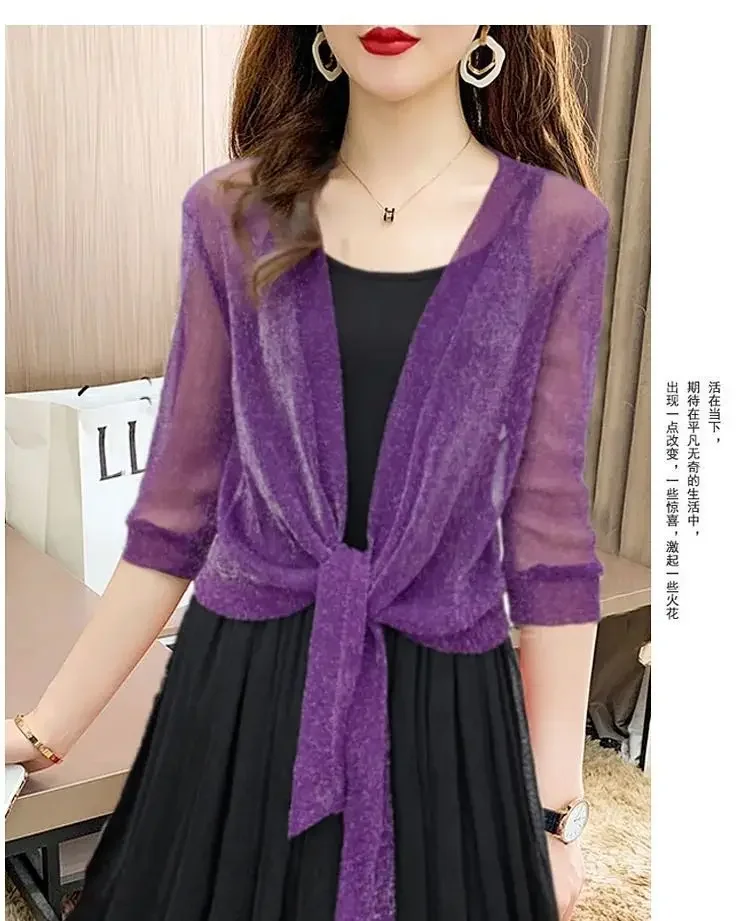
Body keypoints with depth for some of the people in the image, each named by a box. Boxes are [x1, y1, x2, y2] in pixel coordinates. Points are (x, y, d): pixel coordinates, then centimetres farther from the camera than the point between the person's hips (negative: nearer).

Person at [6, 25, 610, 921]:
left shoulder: (555, 227, -4)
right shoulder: (233, 215, -1)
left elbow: (547, 526, -2)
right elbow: (176, 508, 2)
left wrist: (559, 806, 0)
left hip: (443, 712, -1)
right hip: (238, 693, 1)